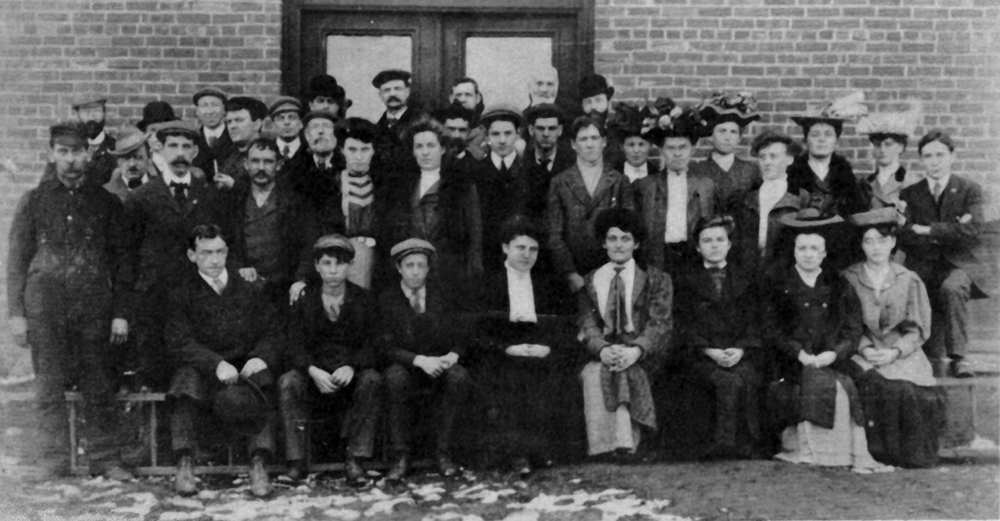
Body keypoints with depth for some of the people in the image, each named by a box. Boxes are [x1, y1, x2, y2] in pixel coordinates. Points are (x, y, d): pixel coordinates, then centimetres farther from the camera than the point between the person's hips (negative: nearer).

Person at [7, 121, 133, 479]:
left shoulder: (106, 202, 10)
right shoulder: (33, 201, 9)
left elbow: (121, 260, 9)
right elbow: (16, 260, 8)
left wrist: (121, 313, 2)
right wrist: (16, 313, 0)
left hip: (95, 306, 0)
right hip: (45, 306, 0)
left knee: (99, 387, 2)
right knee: (50, 387, 1)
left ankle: (104, 460, 9)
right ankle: (51, 462, 9)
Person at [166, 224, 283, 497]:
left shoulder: (248, 288, 11)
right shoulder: (181, 291, 5)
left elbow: (272, 332, 8)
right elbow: (180, 341, -6)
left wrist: (260, 357, -16)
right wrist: (216, 363, -23)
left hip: (245, 367, 1)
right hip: (201, 369, -1)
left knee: (262, 383, -31)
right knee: (187, 381, -33)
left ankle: (259, 465, -31)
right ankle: (184, 464, -29)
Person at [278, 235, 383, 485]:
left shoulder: (364, 300, 6)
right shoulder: (303, 299, 6)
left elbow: (370, 345, -2)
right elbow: (295, 346, -3)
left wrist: (351, 367, -24)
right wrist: (313, 371, -24)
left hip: (351, 378, 0)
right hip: (313, 378, 0)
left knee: (372, 380, -32)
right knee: (288, 382, -30)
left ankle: (355, 461, -29)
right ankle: (296, 462, -25)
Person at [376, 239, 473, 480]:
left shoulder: (441, 295, 7)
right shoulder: (387, 299, -1)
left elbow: (460, 337, 8)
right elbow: (385, 346, -9)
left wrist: (452, 356, -16)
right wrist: (420, 360, -23)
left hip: (440, 364, 2)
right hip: (404, 366, -2)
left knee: (460, 377, -32)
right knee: (395, 377, -37)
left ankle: (442, 453, -21)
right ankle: (400, 456, -25)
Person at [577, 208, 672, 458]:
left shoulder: (656, 280, 9)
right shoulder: (590, 282, 15)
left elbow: (661, 324, -3)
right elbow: (588, 327, 4)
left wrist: (636, 350, -23)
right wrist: (603, 350, -19)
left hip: (642, 358, -1)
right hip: (602, 356, 1)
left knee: (625, 372, -34)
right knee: (596, 375, -31)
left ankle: (624, 449, -38)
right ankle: (601, 453, -38)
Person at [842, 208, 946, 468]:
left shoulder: (909, 281, 9)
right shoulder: (848, 279, 7)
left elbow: (916, 329, 3)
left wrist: (895, 351, -16)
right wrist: (866, 349, -16)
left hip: (902, 354, 1)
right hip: (863, 353, -1)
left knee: (913, 391, -27)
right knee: (875, 387, -31)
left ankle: (912, 455, -8)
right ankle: (877, 453, -17)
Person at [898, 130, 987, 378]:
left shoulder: (970, 190, 6)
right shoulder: (909, 194, 12)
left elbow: (971, 232, -10)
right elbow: (904, 239, -1)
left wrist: (930, 231, -10)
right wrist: (949, 232, -9)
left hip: (958, 264, -2)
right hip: (922, 268, 2)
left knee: (952, 289, -34)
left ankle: (957, 356, -28)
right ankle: (935, 365, -8)